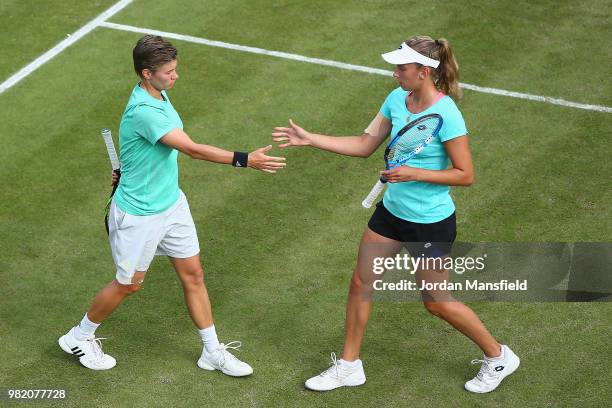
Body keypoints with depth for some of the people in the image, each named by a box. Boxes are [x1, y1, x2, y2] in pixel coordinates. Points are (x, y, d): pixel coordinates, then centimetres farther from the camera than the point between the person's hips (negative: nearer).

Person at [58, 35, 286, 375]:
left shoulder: (158, 93, -2)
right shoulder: (143, 111, -32)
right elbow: (193, 149, -37)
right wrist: (246, 160, -39)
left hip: (172, 203, 8)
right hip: (140, 216, -8)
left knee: (193, 275, 12)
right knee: (129, 284, 11)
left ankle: (212, 352, 26)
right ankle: (78, 338, 35)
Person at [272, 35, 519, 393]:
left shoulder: (446, 115, -25)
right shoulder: (397, 99, -3)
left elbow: (466, 175, -21)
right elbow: (364, 145, 5)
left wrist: (415, 173, -28)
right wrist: (309, 139, 1)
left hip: (431, 223, -7)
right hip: (392, 212, 7)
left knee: (436, 302, 7)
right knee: (361, 283, 12)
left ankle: (498, 357, 29)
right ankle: (349, 366, 29)